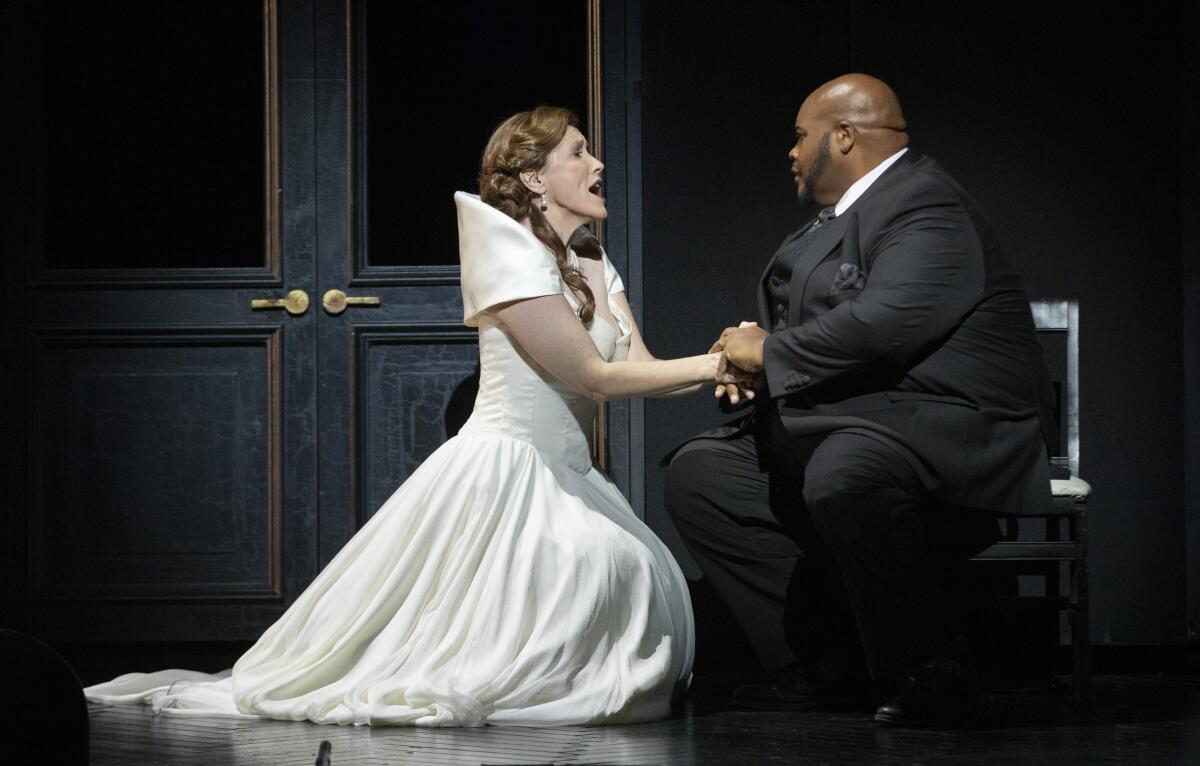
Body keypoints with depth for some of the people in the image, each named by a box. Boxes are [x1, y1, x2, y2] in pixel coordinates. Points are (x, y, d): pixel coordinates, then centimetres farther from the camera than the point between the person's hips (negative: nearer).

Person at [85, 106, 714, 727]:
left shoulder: (595, 266, 15)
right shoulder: (514, 254, -13)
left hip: (564, 480, 9)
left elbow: (639, 369, 5)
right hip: (501, 472, -9)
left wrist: (718, 368, -15)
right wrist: (708, 365, -14)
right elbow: (594, 376, -15)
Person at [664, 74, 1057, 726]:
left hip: (948, 426, -11)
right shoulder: (842, 214, 18)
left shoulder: (924, 207, -14)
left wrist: (771, 353, -15)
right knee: (698, 473, 9)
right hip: (841, 432, 11)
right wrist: (750, 359, 6)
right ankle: (829, 666, 0)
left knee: (844, 473, -41)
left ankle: (926, 669, -19)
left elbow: (886, 323, -29)